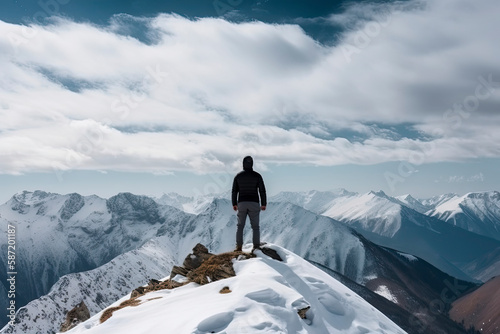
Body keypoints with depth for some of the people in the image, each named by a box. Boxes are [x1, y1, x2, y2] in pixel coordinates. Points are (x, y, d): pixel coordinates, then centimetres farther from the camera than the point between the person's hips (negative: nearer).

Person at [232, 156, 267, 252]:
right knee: (255, 226, 6)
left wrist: (234, 204, 14)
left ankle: (239, 246, 0)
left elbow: (234, 191, 4)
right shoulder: (257, 175, -3)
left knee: (240, 226, 11)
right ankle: (256, 246, -3)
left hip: (242, 203, 1)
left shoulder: (238, 176, 2)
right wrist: (264, 204, 5)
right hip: (254, 203, -1)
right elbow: (262, 190, -4)